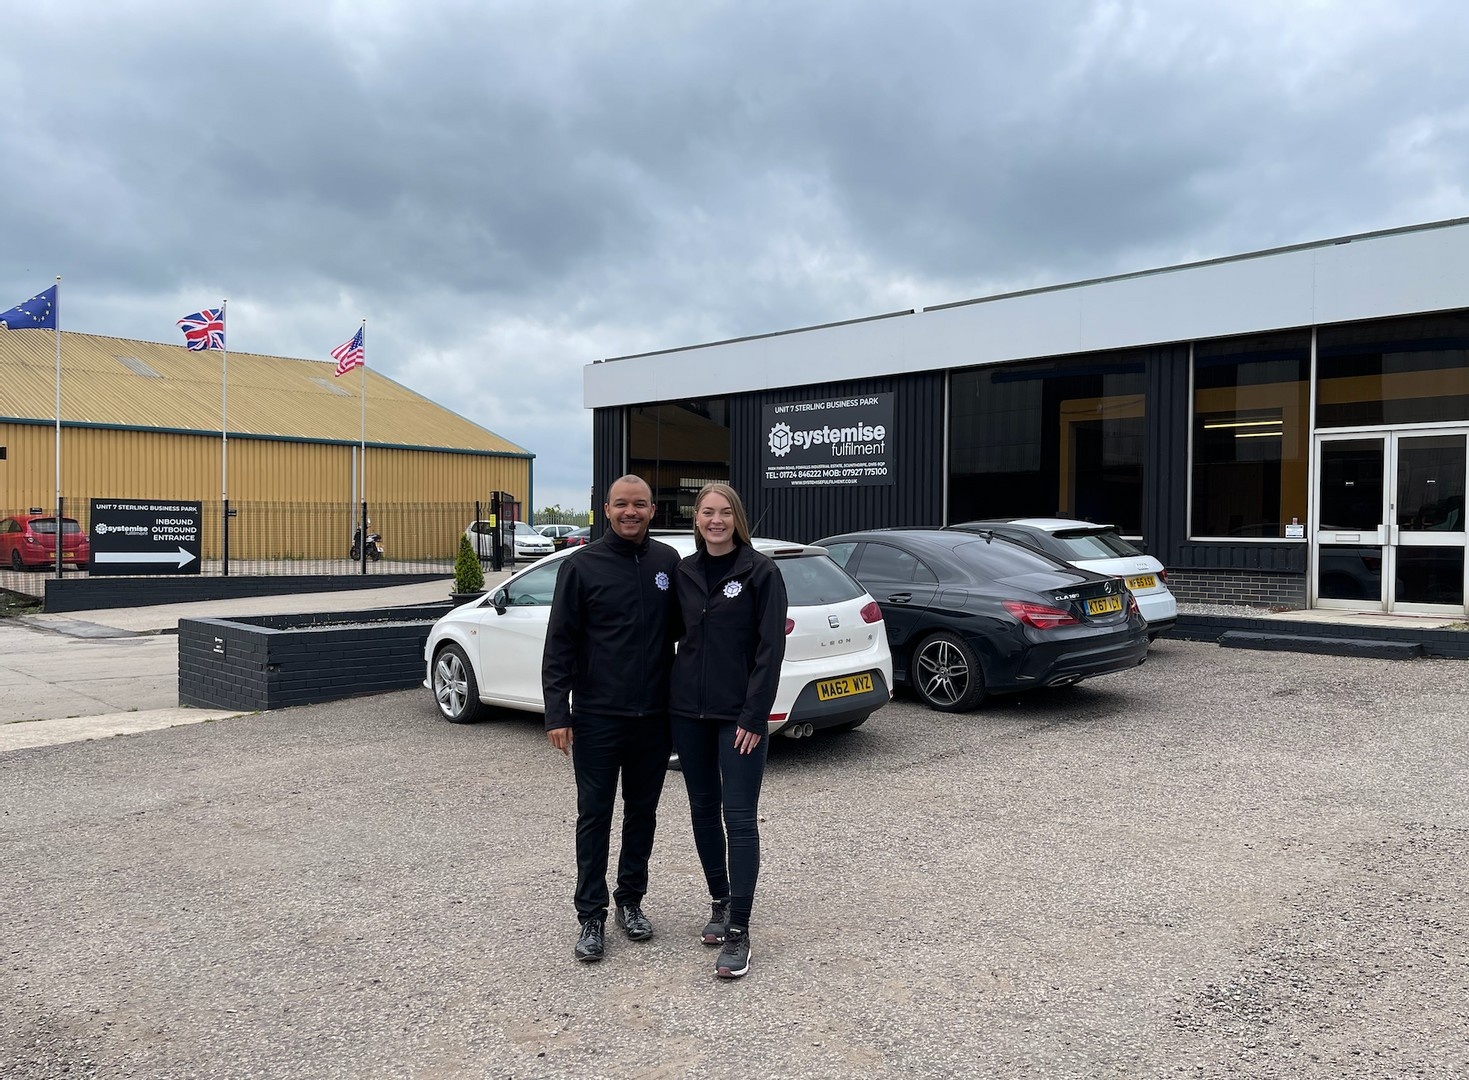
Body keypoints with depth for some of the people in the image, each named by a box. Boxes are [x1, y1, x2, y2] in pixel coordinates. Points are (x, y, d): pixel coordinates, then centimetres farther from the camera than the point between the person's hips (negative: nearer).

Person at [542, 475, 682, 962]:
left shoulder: (668, 562, 4)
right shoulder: (582, 566, -5)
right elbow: (559, 644, -4)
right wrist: (557, 712, -10)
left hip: (653, 717, 3)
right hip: (596, 718, -3)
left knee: (642, 813, 14)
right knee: (594, 817, 4)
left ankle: (631, 902, 29)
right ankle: (591, 917, 16)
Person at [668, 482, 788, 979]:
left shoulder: (760, 572, -6)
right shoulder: (684, 572, 8)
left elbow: (770, 649, -9)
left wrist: (754, 716, -14)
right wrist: (671, 695, 6)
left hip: (739, 714, -5)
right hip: (688, 711, 5)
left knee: (739, 818, -4)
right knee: (703, 809, 14)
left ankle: (738, 932, 3)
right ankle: (719, 904, 31)